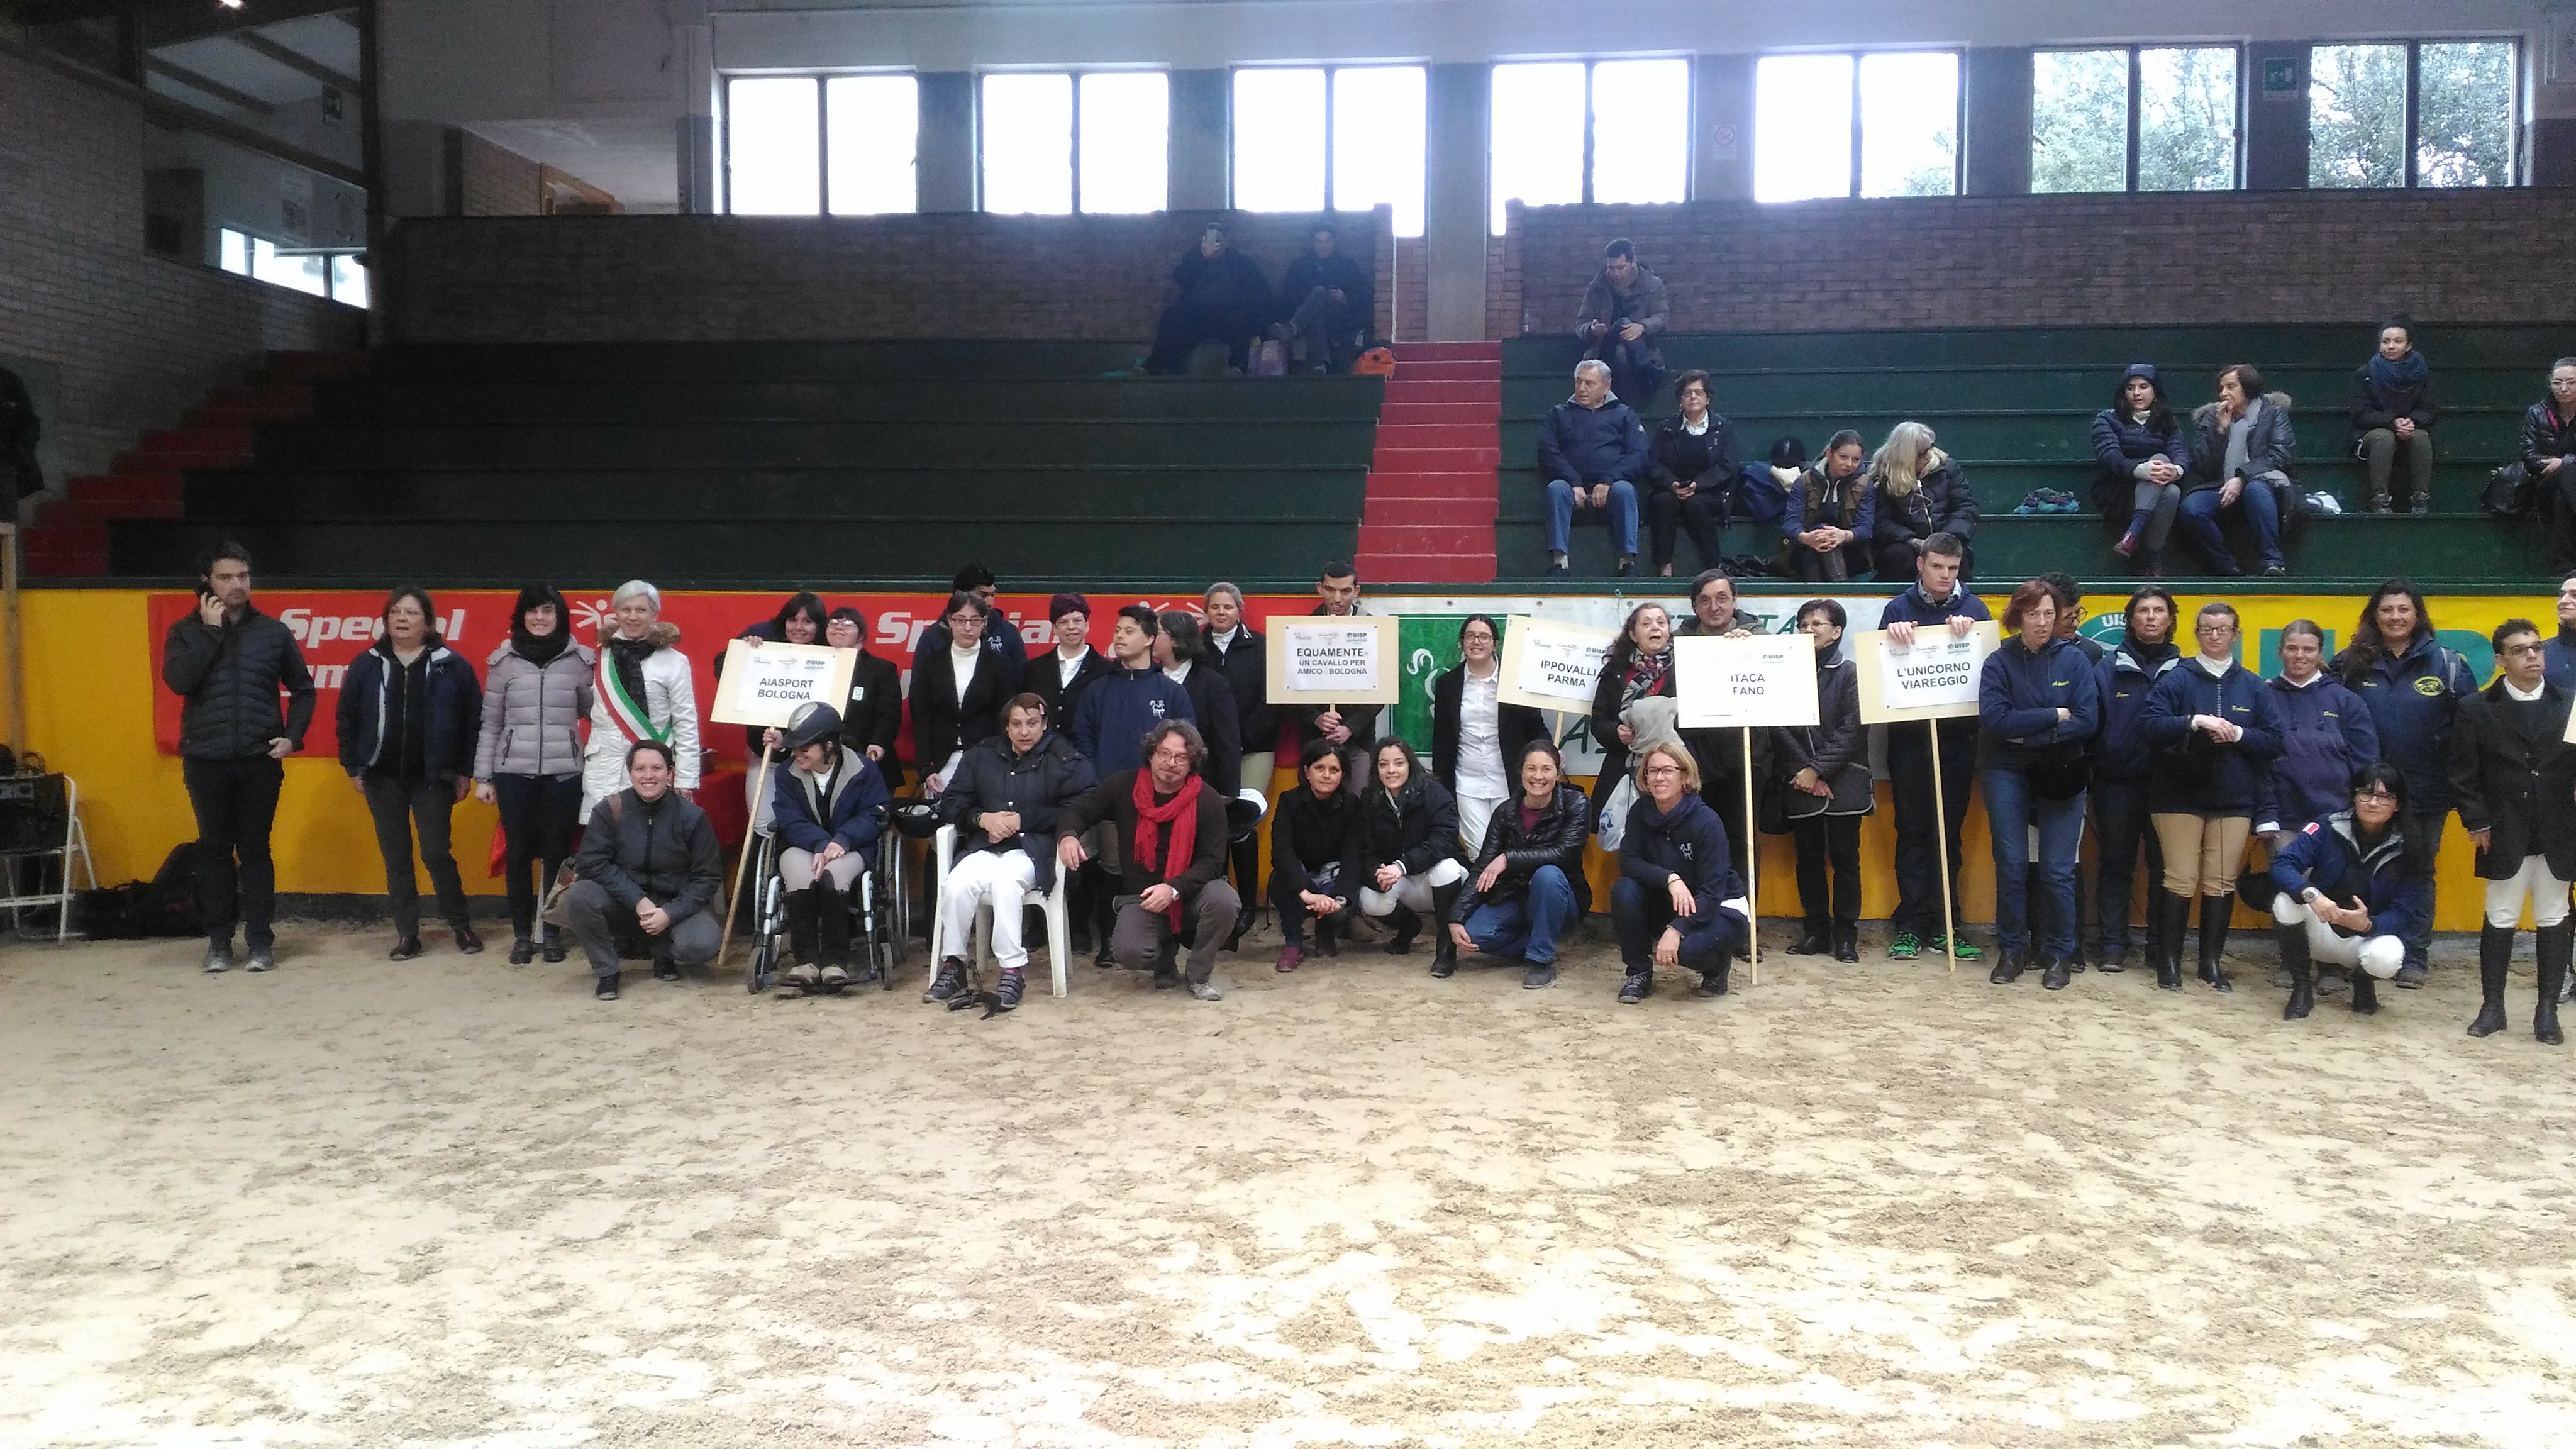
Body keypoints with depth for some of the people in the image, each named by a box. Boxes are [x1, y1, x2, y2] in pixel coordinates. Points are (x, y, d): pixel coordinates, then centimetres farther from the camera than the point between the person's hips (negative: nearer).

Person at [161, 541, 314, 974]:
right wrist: (211, 631, -12)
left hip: (260, 761, 0)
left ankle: (261, 940, 10)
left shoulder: (273, 632, 5)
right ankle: (218, 940, 14)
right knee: (214, 850, 7)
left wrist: (293, 736, -2)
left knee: (255, 850, 4)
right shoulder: (187, 632, 3)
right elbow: (178, 680, -14)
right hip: (206, 761, 0)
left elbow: (303, 689, 11)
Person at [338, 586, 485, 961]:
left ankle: (461, 924, 14)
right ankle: (407, 933, 14)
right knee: (396, 857, 7)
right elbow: (347, 719, 7)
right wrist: (354, 767, 3)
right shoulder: (367, 665, 3)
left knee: (436, 853, -4)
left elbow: (474, 720, -1)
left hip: (433, 777, -2)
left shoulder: (451, 665, -3)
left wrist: (465, 771, -3)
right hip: (383, 777, 3)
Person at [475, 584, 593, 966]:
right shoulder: (504, 660, 4)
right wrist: (482, 777, 5)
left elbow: (594, 712, 11)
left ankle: (553, 931, 17)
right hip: (514, 772, 0)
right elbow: (490, 723, 7)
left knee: (557, 852, 4)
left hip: (564, 772, 0)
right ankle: (522, 934, 16)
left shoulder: (580, 659, 3)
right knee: (518, 853, 5)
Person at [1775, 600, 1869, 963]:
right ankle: (1816, 931, 16)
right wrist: (1802, 771, -9)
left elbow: (1851, 731, -6)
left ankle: (1846, 933, 10)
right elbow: (1779, 727, 0)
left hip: (1842, 781, -2)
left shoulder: (1850, 674, 0)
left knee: (1844, 858, 2)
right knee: (1809, 858, 7)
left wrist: (1818, 770, -12)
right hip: (1799, 783, 2)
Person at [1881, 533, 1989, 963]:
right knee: (1913, 830, 2)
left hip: (1957, 735, 1)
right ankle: (1911, 924, 7)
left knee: (1950, 831, 5)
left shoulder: (1972, 607, 8)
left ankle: (1943, 924, 11)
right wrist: (1892, 635, -22)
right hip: (1909, 737, -1)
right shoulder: (1900, 608, 6)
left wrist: (1968, 632, -21)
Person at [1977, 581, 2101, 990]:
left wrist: (2028, 735, -14)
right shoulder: (2000, 661, -1)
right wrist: (2054, 716, -14)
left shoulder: (2074, 659, -1)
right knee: (2011, 865, 3)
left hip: (2061, 774, 0)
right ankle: (2012, 950, 16)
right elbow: (1994, 718, -15)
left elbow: (2087, 721, -9)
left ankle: (2060, 954, 13)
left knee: (2057, 871, 0)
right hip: (2008, 775, 0)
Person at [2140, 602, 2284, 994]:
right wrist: (2194, 721, -22)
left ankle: (2212, 961, 16)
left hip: (2234, 800, 2)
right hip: (2180, 797, -2)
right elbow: (2148, 727, -11)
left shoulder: (2253, 686, 8)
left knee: (2222, 884, 4)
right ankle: (2169, 961, 8)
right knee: (2181, 881, -3)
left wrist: (2238, 734, -12)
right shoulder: (2176, 679, 0)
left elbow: (2275, 741, 5)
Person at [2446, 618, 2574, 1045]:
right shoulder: (2477, 709, 0)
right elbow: (2464, 774, 0)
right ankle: (2492, 1007, 14)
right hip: (2504, 835, -1)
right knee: (2500, 920, 5)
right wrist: (2476, 822, -5)